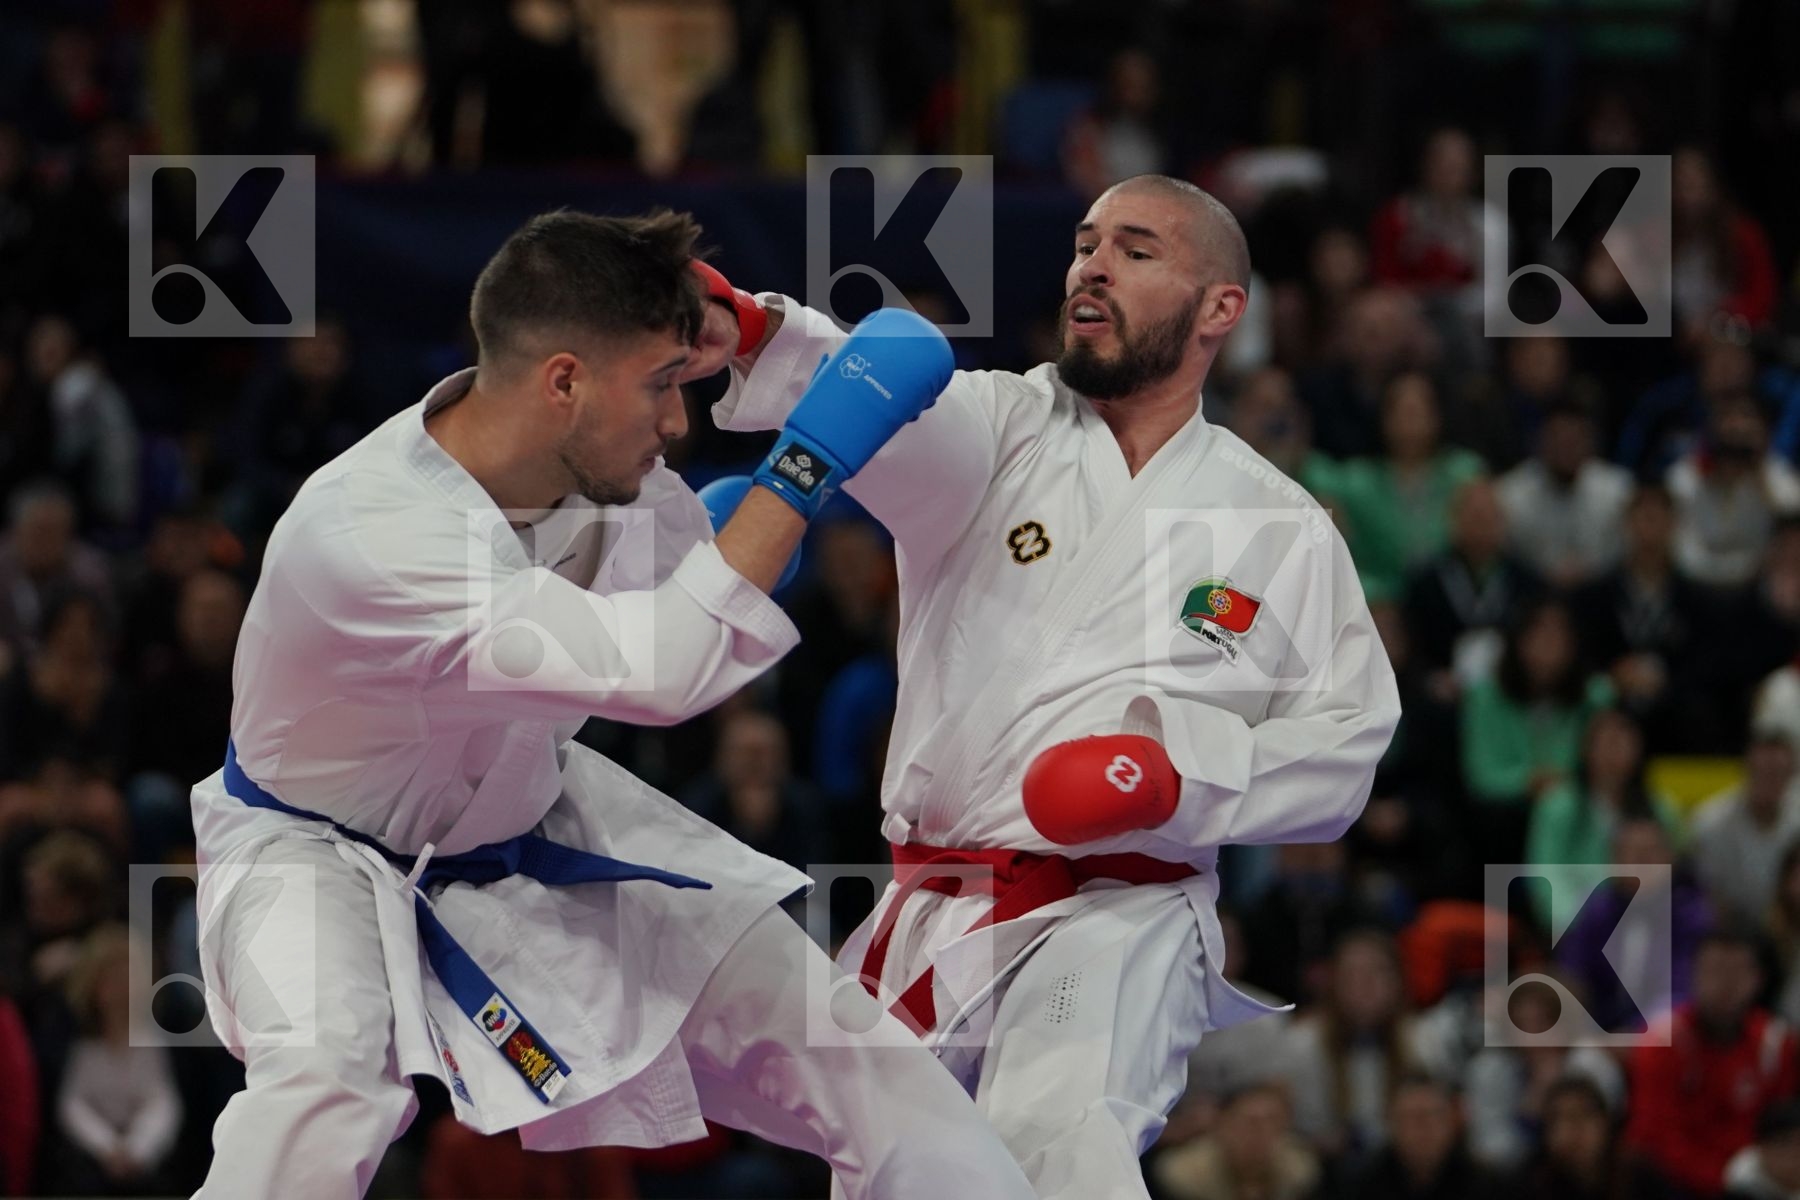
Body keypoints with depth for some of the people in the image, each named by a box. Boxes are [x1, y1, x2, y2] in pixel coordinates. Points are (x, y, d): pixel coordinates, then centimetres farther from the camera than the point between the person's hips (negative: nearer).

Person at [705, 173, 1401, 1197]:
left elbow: (1340, 751, 2)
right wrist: (754, 334, -37)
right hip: (930, 919, 4)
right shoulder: (1003, 429, 8)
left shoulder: (1281, 528, 7)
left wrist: (1181, 773, -16)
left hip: (1121, 911, -4)